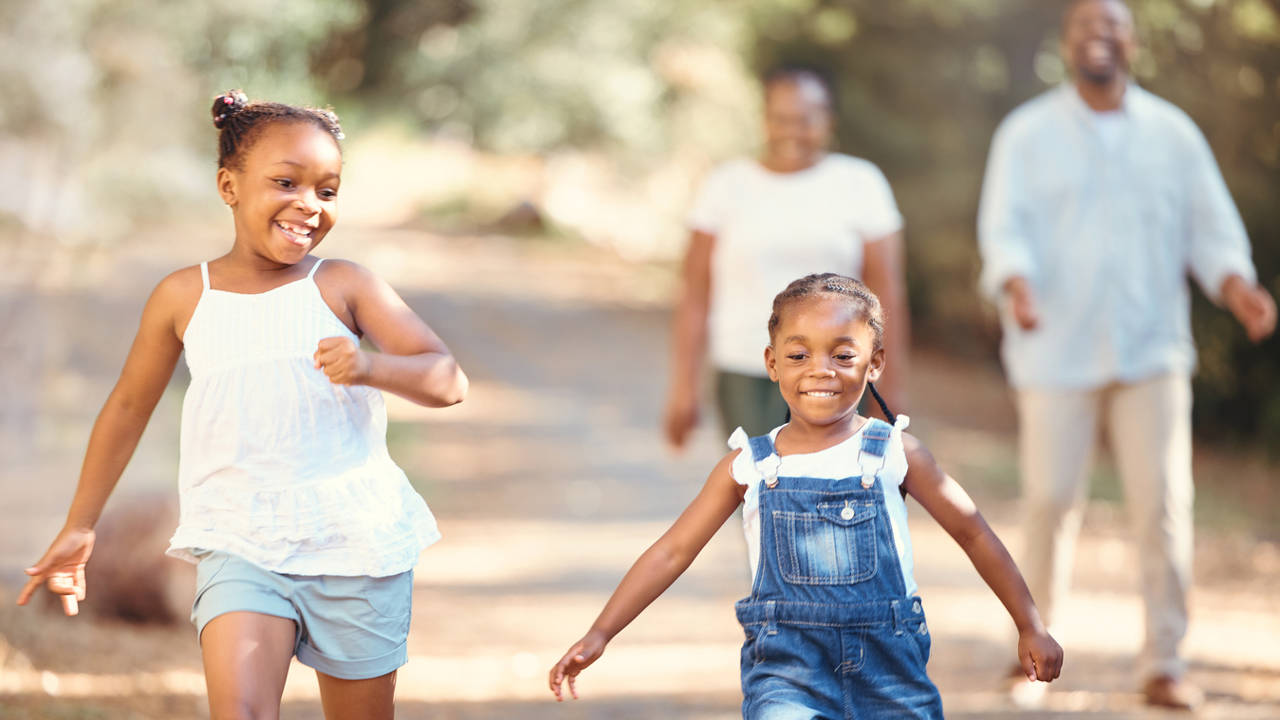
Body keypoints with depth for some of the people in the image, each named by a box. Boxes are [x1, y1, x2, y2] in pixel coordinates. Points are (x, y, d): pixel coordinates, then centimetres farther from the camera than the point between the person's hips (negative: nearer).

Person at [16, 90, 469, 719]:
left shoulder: (343, 286, -1)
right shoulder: (185, 297, 3)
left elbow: (448, 381, -5)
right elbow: (129, 406, 16)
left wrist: (371, 367, -27)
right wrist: (79, 527, 23)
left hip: (357, 546, 0)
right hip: (241, 546, 0)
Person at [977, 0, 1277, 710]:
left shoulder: (1172, 133, 10)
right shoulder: (1027, 134, 3)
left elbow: (1210, 225, 8)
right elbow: (1004, 227, -7)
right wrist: (1016, 285, -28)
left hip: (1152, 351, 2)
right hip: (1059, 353, -1)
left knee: (1163, 503, -5)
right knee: (1050, 501, -1)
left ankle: (1163, 663, 2)